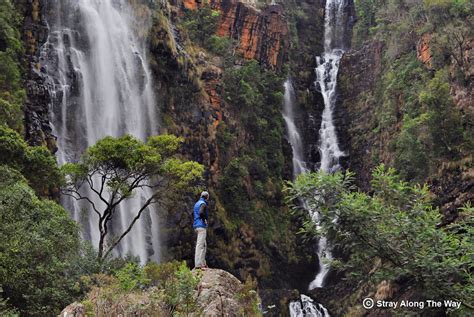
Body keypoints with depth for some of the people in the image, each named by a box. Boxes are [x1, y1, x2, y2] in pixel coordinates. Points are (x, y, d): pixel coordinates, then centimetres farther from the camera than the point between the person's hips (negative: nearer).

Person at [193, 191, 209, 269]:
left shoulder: (197, 203, 18)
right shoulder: (203, 204, -11)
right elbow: (201, 213, -30)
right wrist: (204, 220, -15)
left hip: (196, 226, 10)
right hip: (201, 226, -10)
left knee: (204, 245, 14)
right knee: (200, 245, -12)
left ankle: (203, 263, 15)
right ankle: (198, 264, -15)